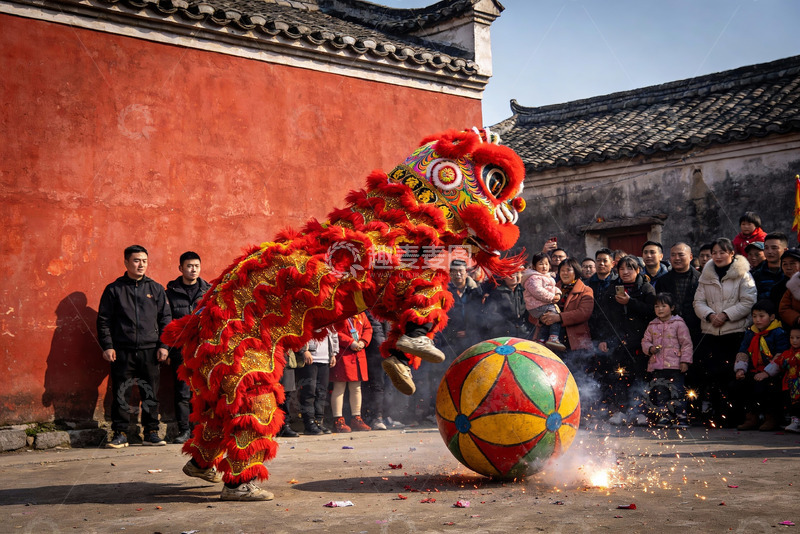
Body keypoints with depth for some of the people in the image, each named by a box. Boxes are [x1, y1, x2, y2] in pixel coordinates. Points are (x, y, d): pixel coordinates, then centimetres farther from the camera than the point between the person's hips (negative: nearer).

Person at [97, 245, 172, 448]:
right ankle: (120, 434, 8)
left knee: (151, 394, 4)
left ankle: (151, 433, 13)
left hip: (150, 351, 2)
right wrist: (107, 346, -4)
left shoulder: (156, 289, 11)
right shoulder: (114, 289, 6)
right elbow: (103, 320, 5)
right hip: (122, 351, -1)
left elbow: (165, 319, 12)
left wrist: (164, 345, 3)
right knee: (121, 394, 0)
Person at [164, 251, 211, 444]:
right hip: (180, 350, -1)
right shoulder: (171, 292, 7)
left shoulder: (209, 291, 10)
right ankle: (184, 430, 8)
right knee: (182, 392, -1)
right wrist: (167, 348, -2)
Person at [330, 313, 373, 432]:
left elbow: (368, 328, 15)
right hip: (342, 354, -7)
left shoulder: (361, 313, 13)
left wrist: (363, 342, -3)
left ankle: (356, 419, 21)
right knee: (339, 388, -4)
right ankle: (338, 420, 1)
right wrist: (350, 342, -18)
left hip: (359, 354, 7)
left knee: (356, 388, 12)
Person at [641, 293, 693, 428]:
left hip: (675, 366, -4)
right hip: (656, 366, 4)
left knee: (677, 391, -5)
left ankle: (681, 417, 0)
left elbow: (687, 344, 0)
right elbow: (645, 341, 17)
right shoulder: (652, 326, 13)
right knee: (659, 393, 6)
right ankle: (664, 417, 14)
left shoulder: (678, 324, 1)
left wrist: (685, 361, -7)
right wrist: (650, 348, -6)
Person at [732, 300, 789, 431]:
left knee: (760, 388, -33)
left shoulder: (778, 333, -4)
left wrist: (767, 372, -20)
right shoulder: (750, 333, 17)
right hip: (753, 372, 7)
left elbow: (780, 357, -12)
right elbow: (742, 353, 15)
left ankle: (771, 418, -7)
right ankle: (751, 417, 1)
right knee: (737, 386, -16)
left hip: (772, 375, -6)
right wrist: (740, 369, -2)